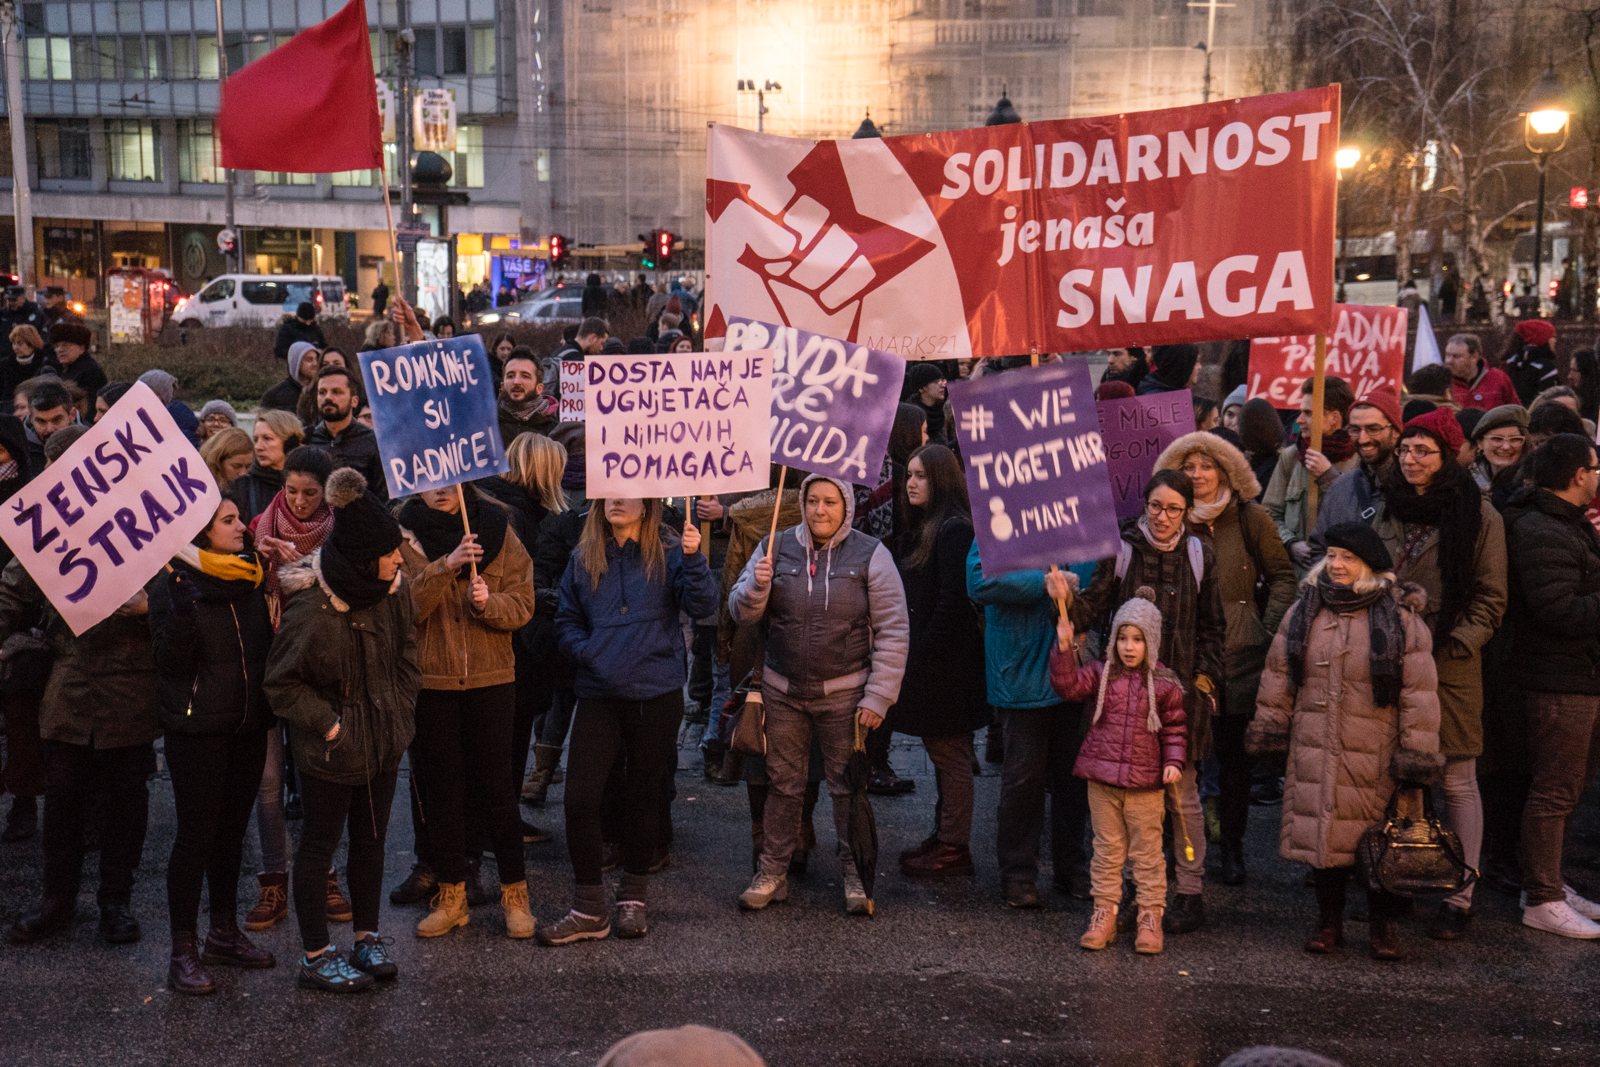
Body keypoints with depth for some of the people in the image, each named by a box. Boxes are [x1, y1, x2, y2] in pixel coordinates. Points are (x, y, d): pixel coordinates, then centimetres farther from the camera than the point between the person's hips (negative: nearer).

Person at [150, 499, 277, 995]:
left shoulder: (248, 578, 9)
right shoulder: (173, 583, -9)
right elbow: (172, 661, -18)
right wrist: (182, 606, -30)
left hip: (248, 726, 6)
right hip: (197, 730, -6)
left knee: (232, 830, 15)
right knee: (196, 834, -3)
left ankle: (224, 933, 27)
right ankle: (183, 950, 7)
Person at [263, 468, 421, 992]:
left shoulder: (394, 589, -5)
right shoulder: (310, 609, -24)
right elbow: (281, 683, -14)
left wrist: (401, 710, 5)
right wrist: (326, 723, -16)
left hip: (385, 739, 6)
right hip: (331, 750, -6)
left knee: (371, 838, 17)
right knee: (319, 845, 7)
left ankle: (367, 938, 32)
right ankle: (316, 958, 18)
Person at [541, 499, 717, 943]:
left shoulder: (668, 553, -3)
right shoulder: (583, 557, 6)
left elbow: (702, 606, -14)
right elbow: (566, 620, 13)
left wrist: (694, 559, -28)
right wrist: (585, 651, -5)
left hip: (656, 694, -2)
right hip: (598, 694, 2)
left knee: (643, 796, 10)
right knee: (580, 798, -6)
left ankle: (634, 898, 28)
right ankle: (589, 909, 7)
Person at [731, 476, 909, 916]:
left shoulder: (870, 554, -6)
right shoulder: (776, 548, 1)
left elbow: (893, 631, -6)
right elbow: (741, 612, 5)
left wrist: (878, 696, -10)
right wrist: (756, 586, -18)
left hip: (844, 694, -2)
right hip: (783, 691, 2)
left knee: (848, 786, 7)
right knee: (782, 784, 11)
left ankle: (854, 873, 21)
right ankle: (773, 871, 23)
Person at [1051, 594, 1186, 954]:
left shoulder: (1164, 685, -1)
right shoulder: (1102, 674, 2)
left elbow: (1174, 730, 5)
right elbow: (1068, 685, -11)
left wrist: (1173, 762, -9)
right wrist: (1064, 648, -21)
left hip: (1146, 784, -1)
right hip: (1102, 780, 1)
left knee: (1147, 853, 7)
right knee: (1107, 851, 11)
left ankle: (1151, 918, 17)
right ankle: (1104, 915, 19)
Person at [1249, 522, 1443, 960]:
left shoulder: (1401, 619, -3)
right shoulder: (1304, 612, 7)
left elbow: (1419, 691, -4)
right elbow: (1278, 674, 13)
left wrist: (1417, 754, -8)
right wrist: (1269, 728, 10)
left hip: (1376, 757, -3)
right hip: (1315, 751, 3)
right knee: (1322, 835, 7)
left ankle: (1382, 925, 22)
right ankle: (1329, 920, 22)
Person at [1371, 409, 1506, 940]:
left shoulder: (1479, 516, -3)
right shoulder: (1385, 510, 11)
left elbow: (1490, 600, -3)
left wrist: (1450, 649, -11)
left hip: (1451, 664, -4)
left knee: (1458, 783, 1)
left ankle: (1460, 896, 8)